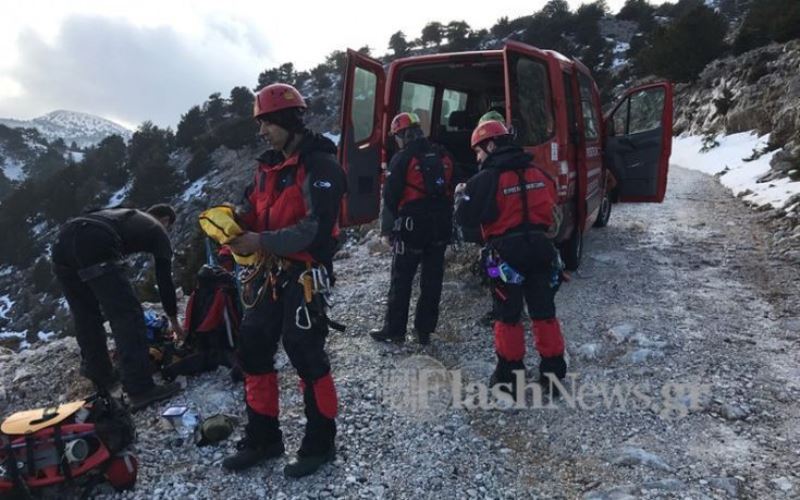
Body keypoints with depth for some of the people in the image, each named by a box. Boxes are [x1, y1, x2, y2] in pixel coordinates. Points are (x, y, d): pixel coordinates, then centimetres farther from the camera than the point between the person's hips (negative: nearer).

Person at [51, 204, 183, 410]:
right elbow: (164, 280, 22)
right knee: (127, 316, -4)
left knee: (85, 316, 21)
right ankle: (141, 390, -7)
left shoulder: (124, 214, 40)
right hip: (94, 246, -7)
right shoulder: (157, 230, 23)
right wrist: (174, 321, 33)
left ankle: (101, 378, 31)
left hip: (62, 240, 8)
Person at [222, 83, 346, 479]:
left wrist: (261, 242, -24)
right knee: (253, 349, 12)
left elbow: (317, 229, -23)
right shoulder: (269, 165, 13)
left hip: (305, 275, -9)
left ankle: (320, 443, 20)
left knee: (306, 356, -1)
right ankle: (263, 438, 29)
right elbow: (252, 208, 16)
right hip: (273, 272, 9)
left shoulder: (320, 166, -15)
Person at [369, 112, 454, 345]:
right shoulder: (444, 157, 9)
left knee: (401, 280, 4)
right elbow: (452, 190, 13)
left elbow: (391, 196, -9)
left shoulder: (402, 159, -9)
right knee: (432, 279, 10)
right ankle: (425, 330, 18)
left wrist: (388, 226, 4)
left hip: (412, 226, -5)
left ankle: (394, 330, 10)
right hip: (441, 227, 6)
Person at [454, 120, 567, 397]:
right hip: (541, 248, 5)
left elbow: (464, 217, -10)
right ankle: (553, 371, 23)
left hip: (508, 252, -5)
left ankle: (509, 376, 17)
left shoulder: (487, 178, -12)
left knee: (508, 316, 8)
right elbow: (551, 208, 14)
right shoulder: (539, 173, 6)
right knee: (544, 312, 14)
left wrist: (464, 194, 7)